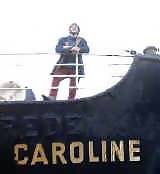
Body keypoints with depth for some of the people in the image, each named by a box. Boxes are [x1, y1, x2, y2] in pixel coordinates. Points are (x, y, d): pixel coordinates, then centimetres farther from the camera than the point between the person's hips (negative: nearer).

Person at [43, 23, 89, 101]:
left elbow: (87, 49, -6)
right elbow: (57, 49, -7)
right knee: (55, 80, -13)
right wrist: (70, 49, -22)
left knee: (73, 85, 2)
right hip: (63, 66, 0)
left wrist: (79, 49, -27)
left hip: (75, 67, 0)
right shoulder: (63, 40, 10)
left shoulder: (81, 40, 10)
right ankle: (52, 97, -14)